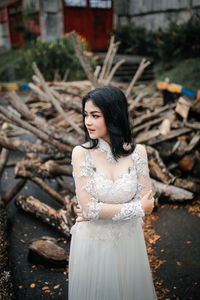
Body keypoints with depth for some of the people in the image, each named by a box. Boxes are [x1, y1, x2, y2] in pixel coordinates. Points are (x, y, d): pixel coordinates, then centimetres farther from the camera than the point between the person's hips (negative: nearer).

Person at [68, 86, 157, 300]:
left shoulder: (137, 152, -11)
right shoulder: (81, 153, -17)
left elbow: (145, 201, -11)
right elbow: (89, 208, -20)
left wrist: (98, 211, -17)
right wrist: (137, 208, -14)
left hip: (128, 239, 2)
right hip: (92, 241, -2)